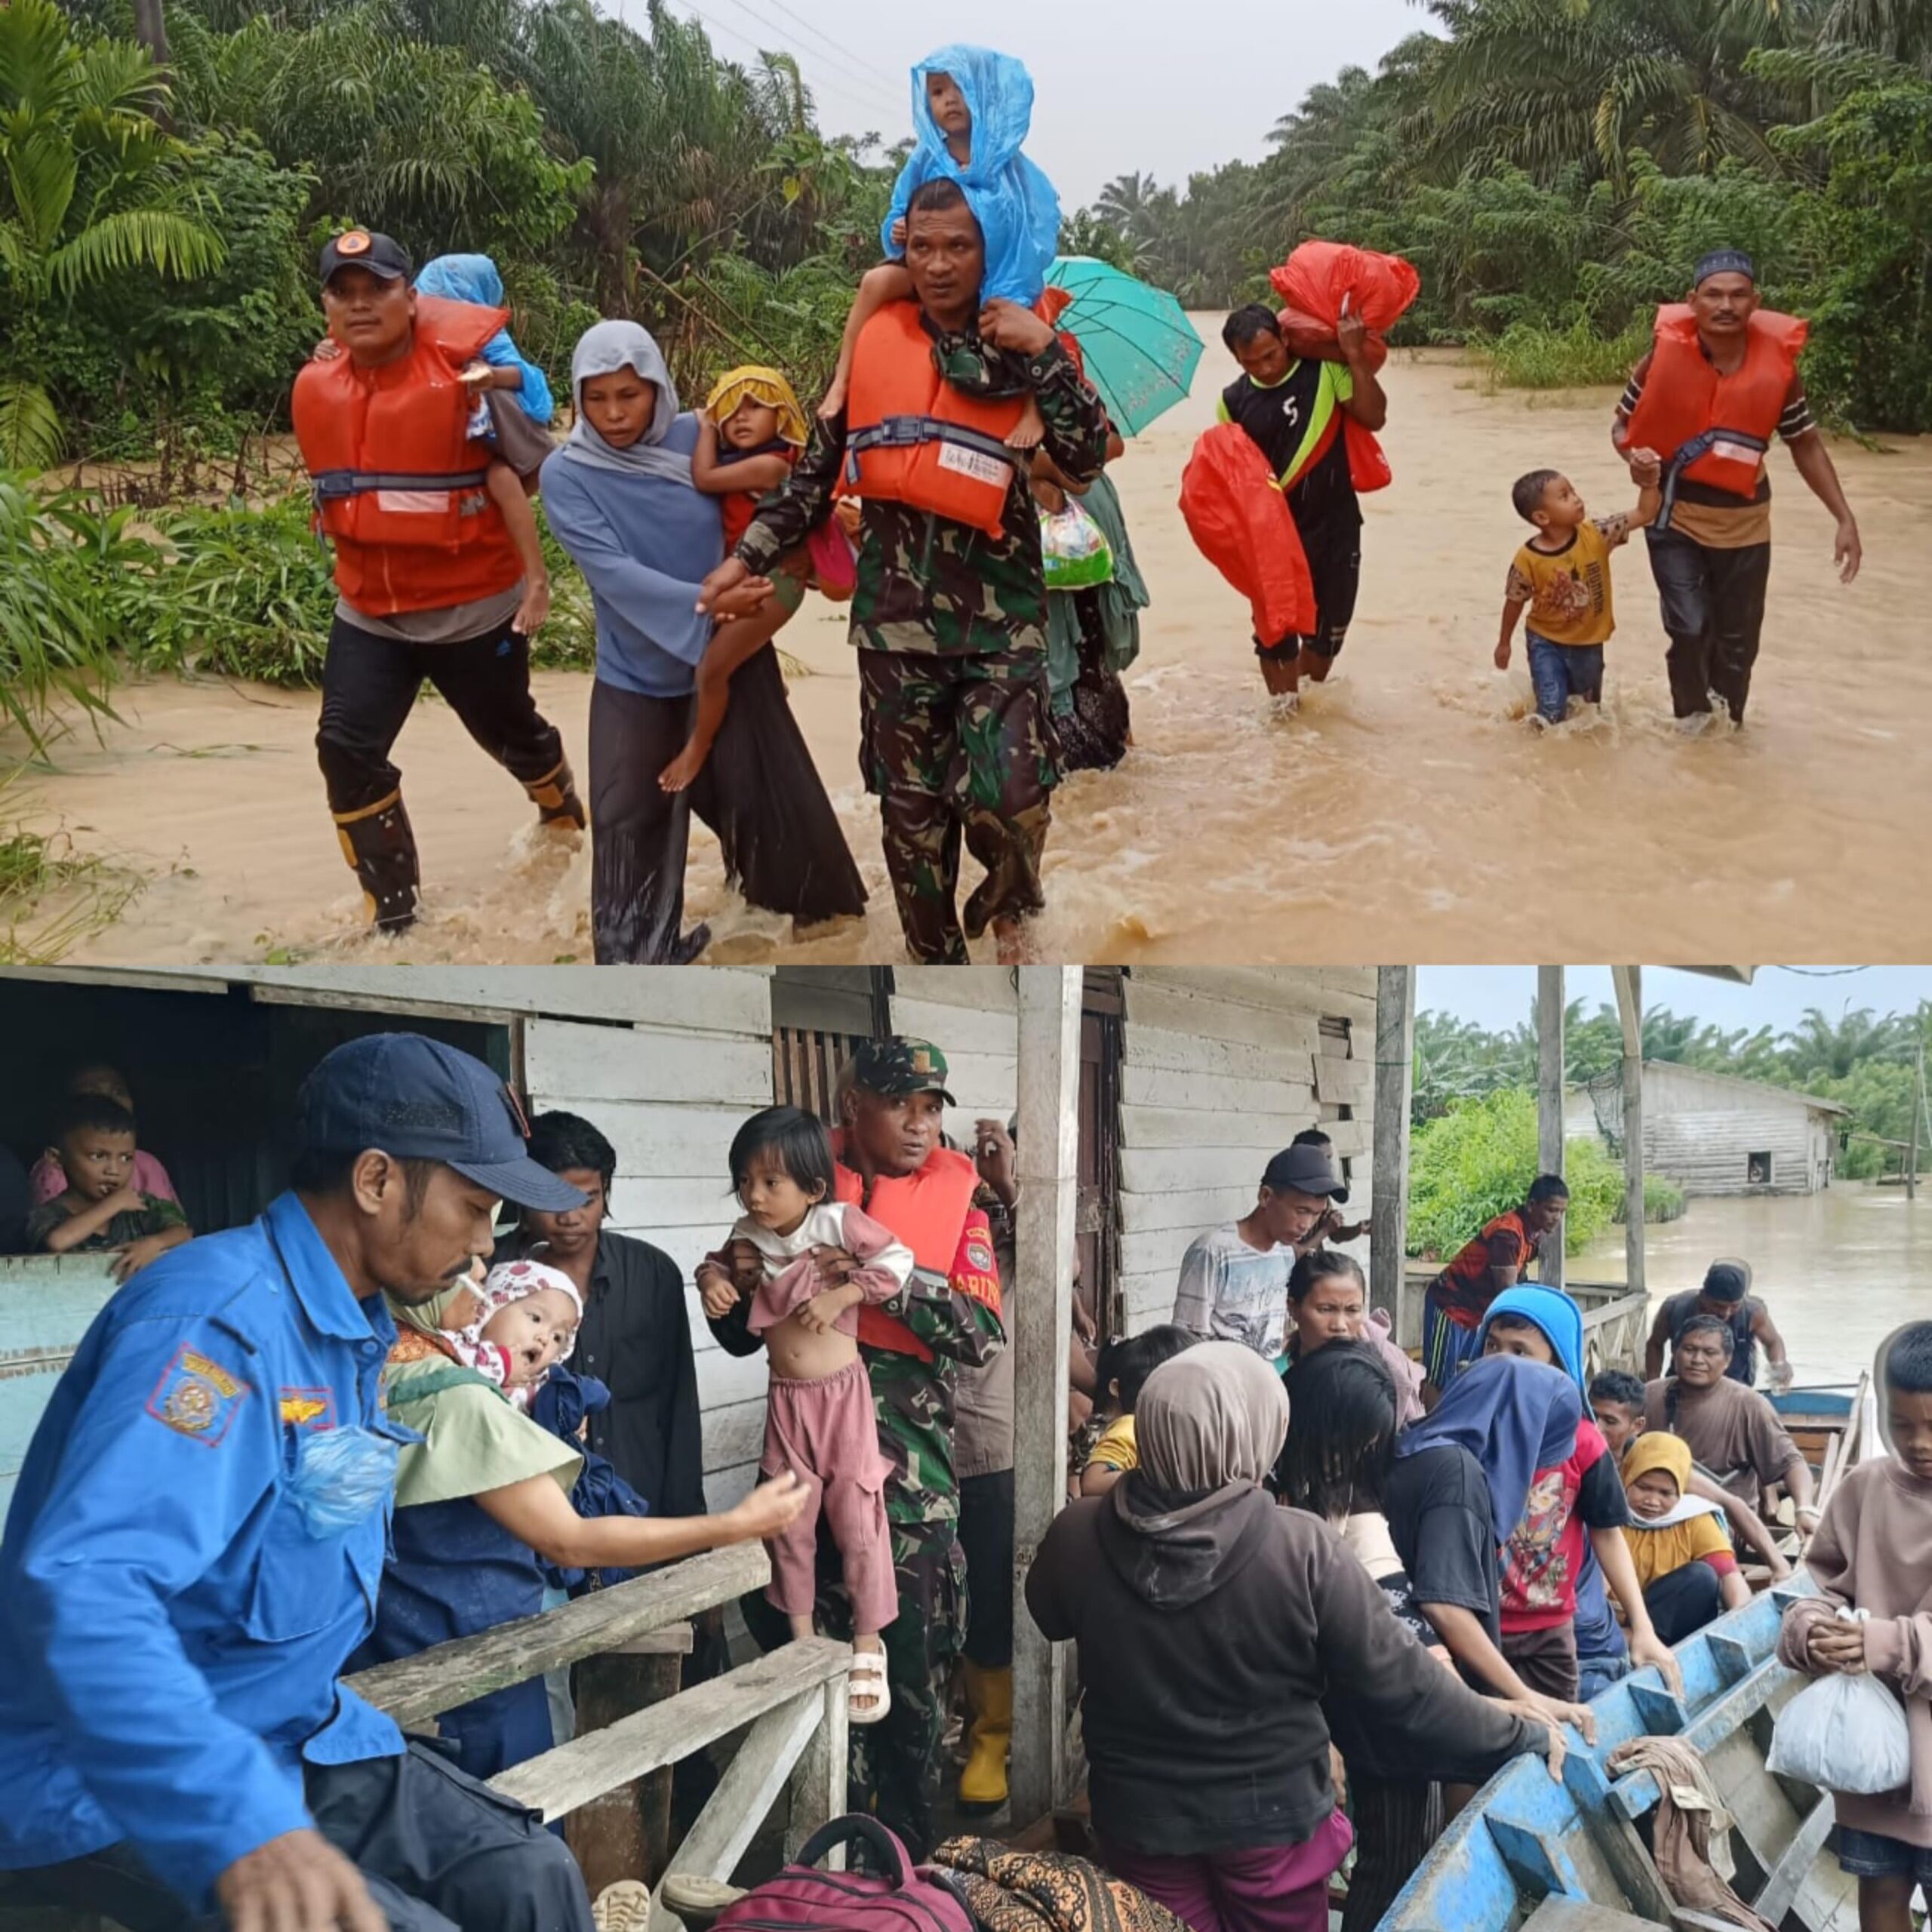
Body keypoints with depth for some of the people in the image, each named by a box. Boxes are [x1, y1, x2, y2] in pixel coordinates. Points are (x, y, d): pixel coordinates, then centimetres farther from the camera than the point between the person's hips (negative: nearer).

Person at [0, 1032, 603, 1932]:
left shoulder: (357, 1327, 8)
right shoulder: (219, 1316, -23)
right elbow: (83, 1589, -39)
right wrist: (243, 1825, -49)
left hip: (294, 1740, 9)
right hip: (110, 1783, -9)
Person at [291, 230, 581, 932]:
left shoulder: (462, 370, -14)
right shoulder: (314, 389, 1)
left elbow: (504, 473, -15)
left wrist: (534, 576, -17)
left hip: (475, 606, -4)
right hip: (367, 614, 4)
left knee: (509, 732, 16)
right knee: (347, 748, -7)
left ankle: (565, 812, 50)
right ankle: (392, 907, 6)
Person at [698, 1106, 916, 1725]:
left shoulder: (838, 1221, -16)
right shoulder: (747, 1234, -2)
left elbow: (898, 1260, -18)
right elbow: (724, 1267, 15)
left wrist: (842, 1294, -25)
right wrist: (713, 1277, -7)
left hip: (842, 1394, -4)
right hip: (785, 1399, 4)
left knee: (857, 1521, 1)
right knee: (789, 1523, 12)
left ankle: (867, 1647, 17)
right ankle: (802, 1643, 28)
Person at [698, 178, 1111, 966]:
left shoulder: (1024, 349, 2)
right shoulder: (874, 343, 6)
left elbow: (1086, 456, -10)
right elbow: (820, 464, 12)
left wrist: (1043, 352, -15)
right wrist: (748, 554, 7)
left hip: (1001, 610, -2)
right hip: (897, 610, 2)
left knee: (1009, 795, -16)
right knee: (911, 805, 7)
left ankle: (1007, 910, 18)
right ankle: (937, 957, 25)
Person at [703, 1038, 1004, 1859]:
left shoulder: (955, 1200, 2)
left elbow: (983, 1336, -11)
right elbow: (744, 1335, 12)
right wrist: (737, 1284, -10)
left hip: (912, 1479, -1)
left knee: (911, 1675, 5)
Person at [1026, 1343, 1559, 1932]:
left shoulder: (1078, 1536, -18)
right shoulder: (1301, 1548, -25)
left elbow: (1051, 1619, 5)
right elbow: (1400, 1681, -16)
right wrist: (1524, 1735, -2)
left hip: (1139, 1815, 2)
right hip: (1271, 1816, -1)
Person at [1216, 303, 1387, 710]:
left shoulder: (1325, 371, -7)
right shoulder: (1234, 401, -2)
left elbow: (1373, 417, -15)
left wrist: (1356, 356, -22)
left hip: (1335, 527, 0)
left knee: (1328, 630, 12)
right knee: (1275, 635, 5)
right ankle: (1285, 713, 20)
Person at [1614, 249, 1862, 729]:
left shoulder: (1777, 364, -11)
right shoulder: (1665, 355, -15)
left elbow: (1805, 443, 1)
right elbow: (1623, 426, -1)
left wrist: (1844, 518, -4)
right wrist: (1634, 457, -25)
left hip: (1744, 522, 2)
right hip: (1676, 515, -2)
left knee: (1737, 641, 11)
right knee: (1690, 628, -13)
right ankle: (1691, 723, 13)